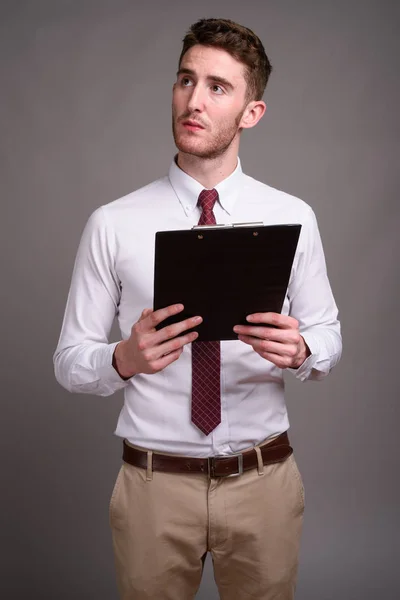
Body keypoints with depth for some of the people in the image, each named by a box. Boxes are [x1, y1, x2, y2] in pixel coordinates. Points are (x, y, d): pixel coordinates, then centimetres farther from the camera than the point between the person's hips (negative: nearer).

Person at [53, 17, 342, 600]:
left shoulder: (293, 217, -3)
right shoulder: (112, 224, -7)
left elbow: (328, 332, 3)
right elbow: (69, 360, -4)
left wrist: (299, 350, -19)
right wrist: (124, 359, -25)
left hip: (264, 480, 1)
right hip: (155, 482, -1)